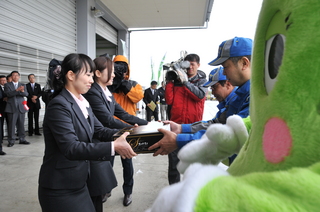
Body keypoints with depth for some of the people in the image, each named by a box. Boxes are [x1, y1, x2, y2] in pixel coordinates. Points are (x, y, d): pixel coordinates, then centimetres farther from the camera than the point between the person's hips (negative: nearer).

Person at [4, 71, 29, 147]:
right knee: (11, 124, -2)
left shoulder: (23, 85, 13)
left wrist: (22, 91, -24)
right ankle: (11, 141, 6)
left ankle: (22, 139, 14)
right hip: (12, 107, -3)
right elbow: (8, 94, -10)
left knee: (21, 124, 7)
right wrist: (17, 90, -24)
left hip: (21, 107, 3)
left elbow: (26, 94, -2)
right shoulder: (7, 85, 5)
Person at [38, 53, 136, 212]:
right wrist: (113, 147, -35)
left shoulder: (83, 103, 7)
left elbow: (99, 131, 4)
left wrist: (125, 134, -13)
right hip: (60, 189, -8)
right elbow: (71, 148, -29)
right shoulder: (59, 105, -21)